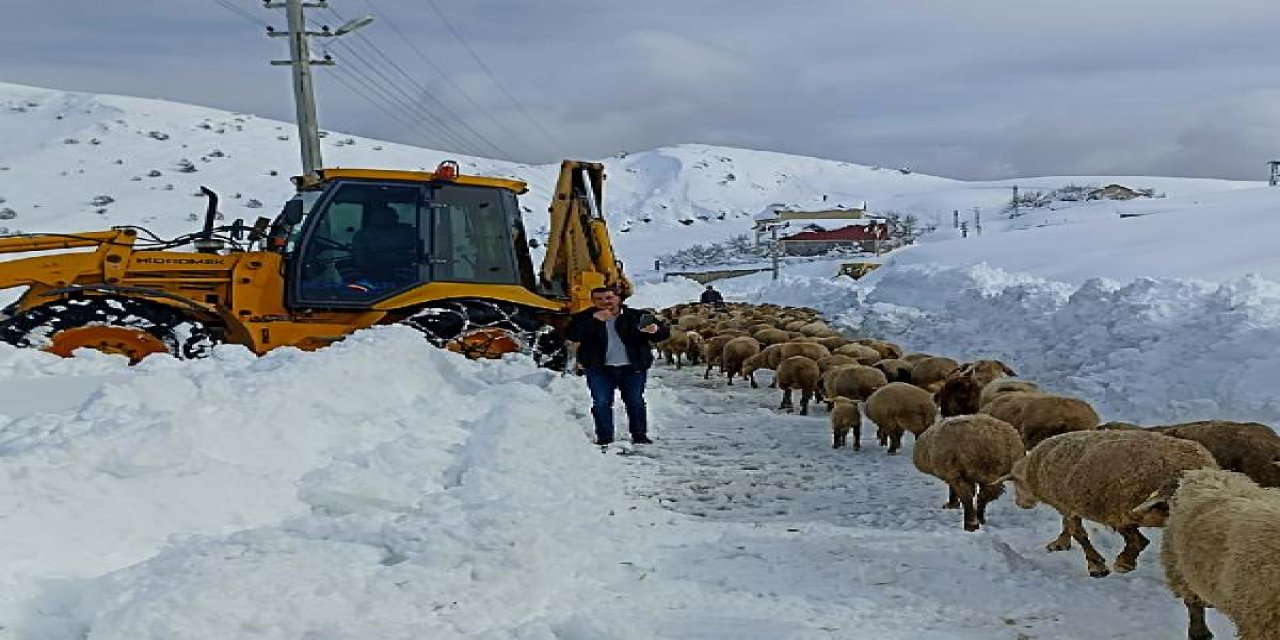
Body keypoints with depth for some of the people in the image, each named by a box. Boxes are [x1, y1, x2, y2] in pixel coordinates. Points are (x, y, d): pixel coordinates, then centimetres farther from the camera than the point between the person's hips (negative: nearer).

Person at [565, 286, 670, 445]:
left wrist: (655, 330, -28)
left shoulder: (635, 316, 1)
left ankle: (639, 435, 15)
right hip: (599, 368, 0)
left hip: (632, 368, 0)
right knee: (601, 403, -1)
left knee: (635, 402, 4)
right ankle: (604, 437, 9)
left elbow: (664, 333, -1)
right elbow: (571, 335, -14)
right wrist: (594, 320, -23)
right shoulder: (584, 318, 2)